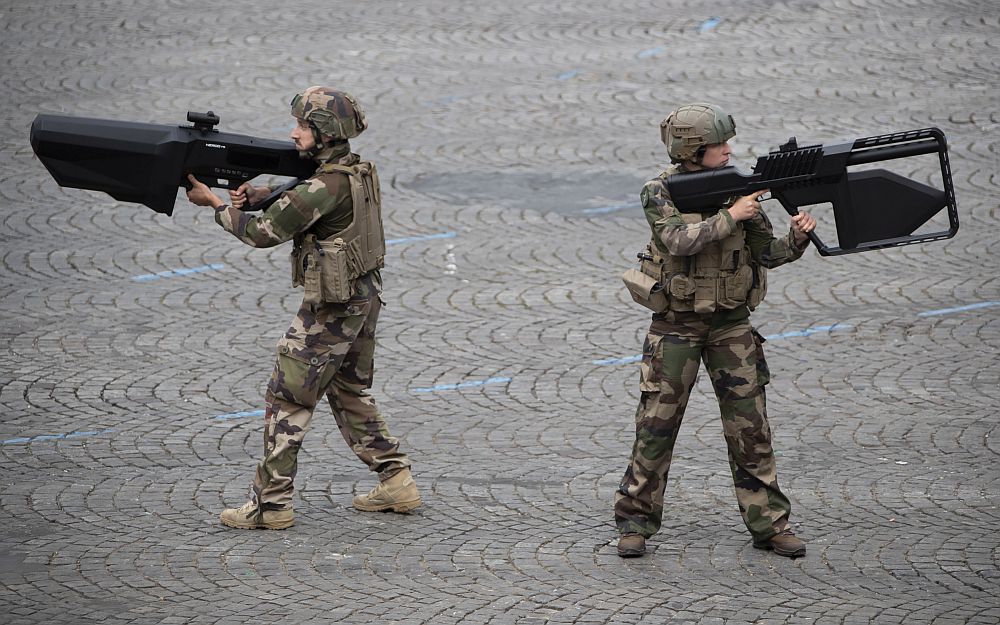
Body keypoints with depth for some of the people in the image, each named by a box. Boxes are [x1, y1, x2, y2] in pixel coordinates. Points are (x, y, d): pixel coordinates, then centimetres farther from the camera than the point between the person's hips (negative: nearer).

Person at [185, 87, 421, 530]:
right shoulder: (358, 171, 6)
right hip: (364, 298, 9)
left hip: (331, 307, -9)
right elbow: (297, 197, 18)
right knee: (350, 394, 21)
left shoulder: (328, 186, -23)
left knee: (286, 398, -1)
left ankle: (271, 503, 2)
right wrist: (258, 193, 1)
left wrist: (214, 204, -6)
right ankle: (396, 482, 21)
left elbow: (265, 233, -17)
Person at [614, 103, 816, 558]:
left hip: (731, 324, 3)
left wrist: (797, 238, -16)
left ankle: (769, 523, 8)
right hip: (676, 326, -3)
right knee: (657, 425, 1)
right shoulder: (661, 193, -8)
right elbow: (680, 239, -26)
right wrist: (730, 217, -25)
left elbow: (766, 253, 3)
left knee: (750, 425, 1)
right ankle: (635, 521, 12)